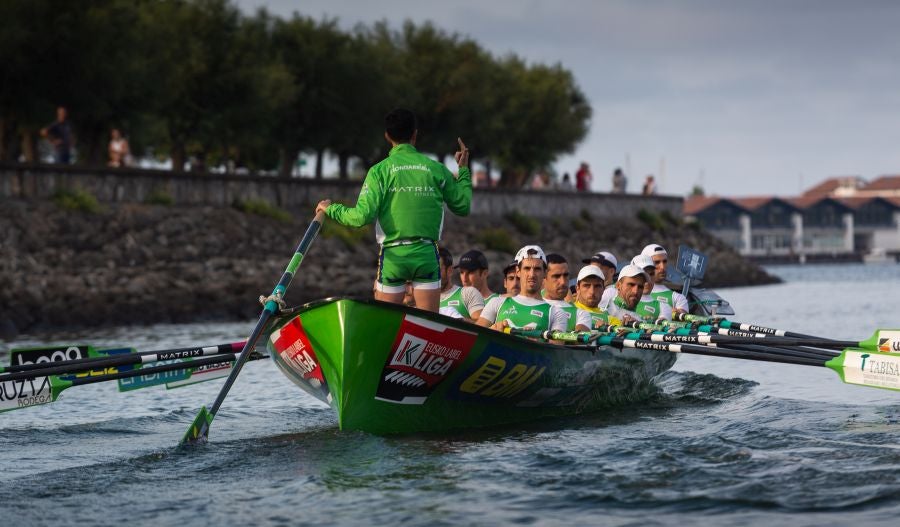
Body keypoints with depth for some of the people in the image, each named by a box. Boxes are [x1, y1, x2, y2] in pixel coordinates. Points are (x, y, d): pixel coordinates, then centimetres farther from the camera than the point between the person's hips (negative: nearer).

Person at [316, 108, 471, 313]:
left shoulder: (380, 171, -2)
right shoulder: (436, 169, 4)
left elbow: (362, 216, -9)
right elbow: (463, 206, 13)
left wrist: (331, 209, 8)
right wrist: (463, 171, 27)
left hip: (393, 255, -1)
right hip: (427, 254, 1)